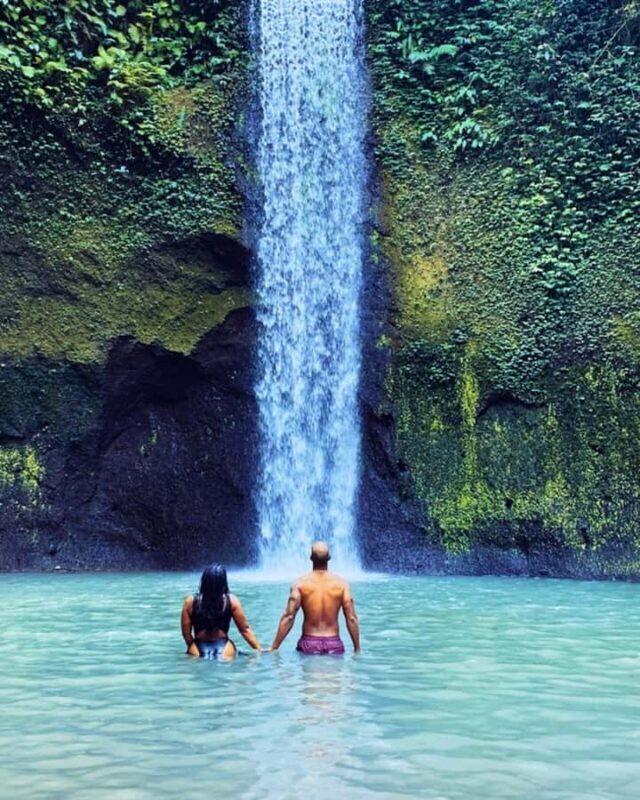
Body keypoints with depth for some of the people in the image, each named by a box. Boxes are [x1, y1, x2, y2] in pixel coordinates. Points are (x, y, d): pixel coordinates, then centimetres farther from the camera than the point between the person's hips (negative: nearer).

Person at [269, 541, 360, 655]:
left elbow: (288, 617, -9)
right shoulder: (341, 583, -3)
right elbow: (352, 619, -3)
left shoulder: (301, 584, -5)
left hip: (309, 643, 0)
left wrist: (274, 647, -4)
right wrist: (357, 648, 6)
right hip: (334, 643, 0)